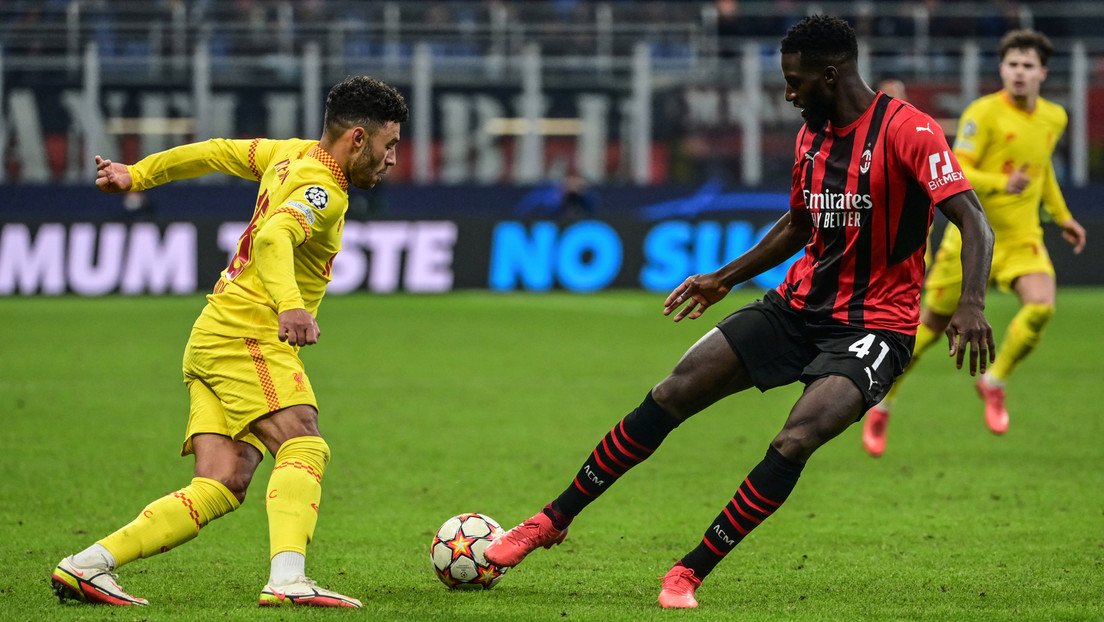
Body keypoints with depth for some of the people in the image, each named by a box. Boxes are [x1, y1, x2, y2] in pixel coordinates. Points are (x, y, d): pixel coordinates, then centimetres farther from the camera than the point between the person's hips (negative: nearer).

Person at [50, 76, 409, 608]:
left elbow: (216, 153, 29)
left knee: (222, 488, -3)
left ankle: (86, 566, -8)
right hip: (247, 333, -9)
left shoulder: (293, 155, 18)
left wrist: (136, 175, 40)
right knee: (304, 449, -25)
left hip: (210, 340, 9)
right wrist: (290, 305, -47)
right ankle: (287, 579, -44)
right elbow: (273, 239, -30)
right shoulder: (323, 192, -12)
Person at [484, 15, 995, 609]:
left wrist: (971, 304, -38)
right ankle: (553, 521, 10)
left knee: (795, 441, -27)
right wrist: (725, 279, 25)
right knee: (670, 394, -1)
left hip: (872, 323, -7)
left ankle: (689, 573, -16)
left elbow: (972, 221, -24)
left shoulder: (905, 130, -16)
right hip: (799, 303, 7)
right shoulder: (811, 135, 8)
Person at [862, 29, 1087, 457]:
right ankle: (882, 406, 24)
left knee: (1041, 306, -24)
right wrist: (1002, 185, -34)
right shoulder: (983, 114, -13)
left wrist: (1062, 216, 26)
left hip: (1022, 237, 4)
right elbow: (955, 173, -19)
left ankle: (994, 383, -1)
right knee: (932, 323, 4)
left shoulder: (1054, 118, 6)